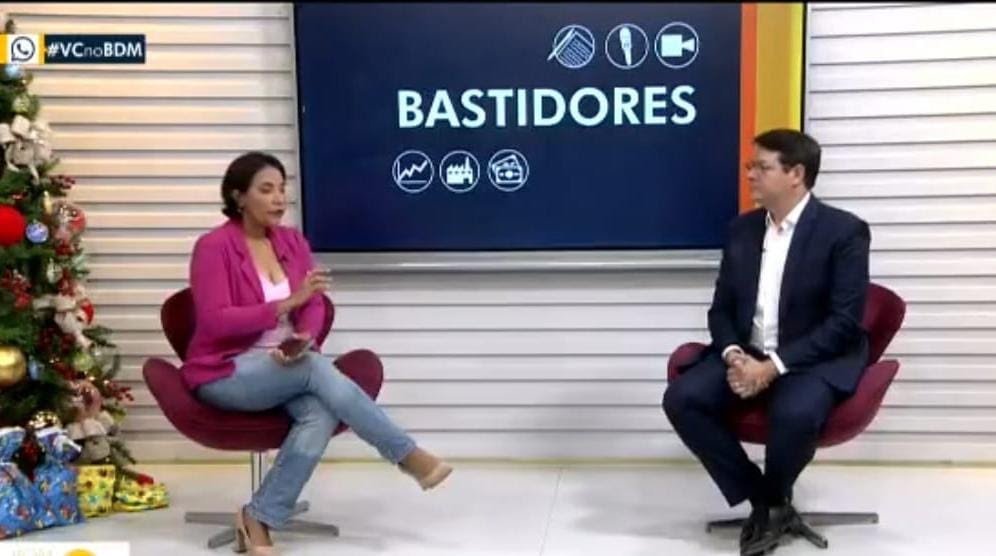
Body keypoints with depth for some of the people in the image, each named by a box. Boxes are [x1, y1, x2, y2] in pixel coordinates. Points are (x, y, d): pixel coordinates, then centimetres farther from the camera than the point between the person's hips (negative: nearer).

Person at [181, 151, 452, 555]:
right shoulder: (213, 247, -10)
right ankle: (409, 457, -24)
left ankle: (259, 519, -22)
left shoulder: (293, 241, 7)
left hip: (287, 364, 5)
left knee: (322, 413, -29)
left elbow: (314, 305, 2)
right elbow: (215, 322, -18)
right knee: (319, 369, -31)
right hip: (226, 374, -5)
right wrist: (287, 302, -26)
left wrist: (305, 338, -22)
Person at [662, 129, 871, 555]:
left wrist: (774, 365, -23)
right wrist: (734, 355, -13)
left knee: (795, 414, -37)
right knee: (681, 398, -19)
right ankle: (760, 499, -4)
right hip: (746, 354, 5)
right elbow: (721, 308, 9)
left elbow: (845, 323, -15)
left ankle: (773, 498, -2)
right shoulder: (742, 229, 8)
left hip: (814, 359, -5)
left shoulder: (844, 231, -9)